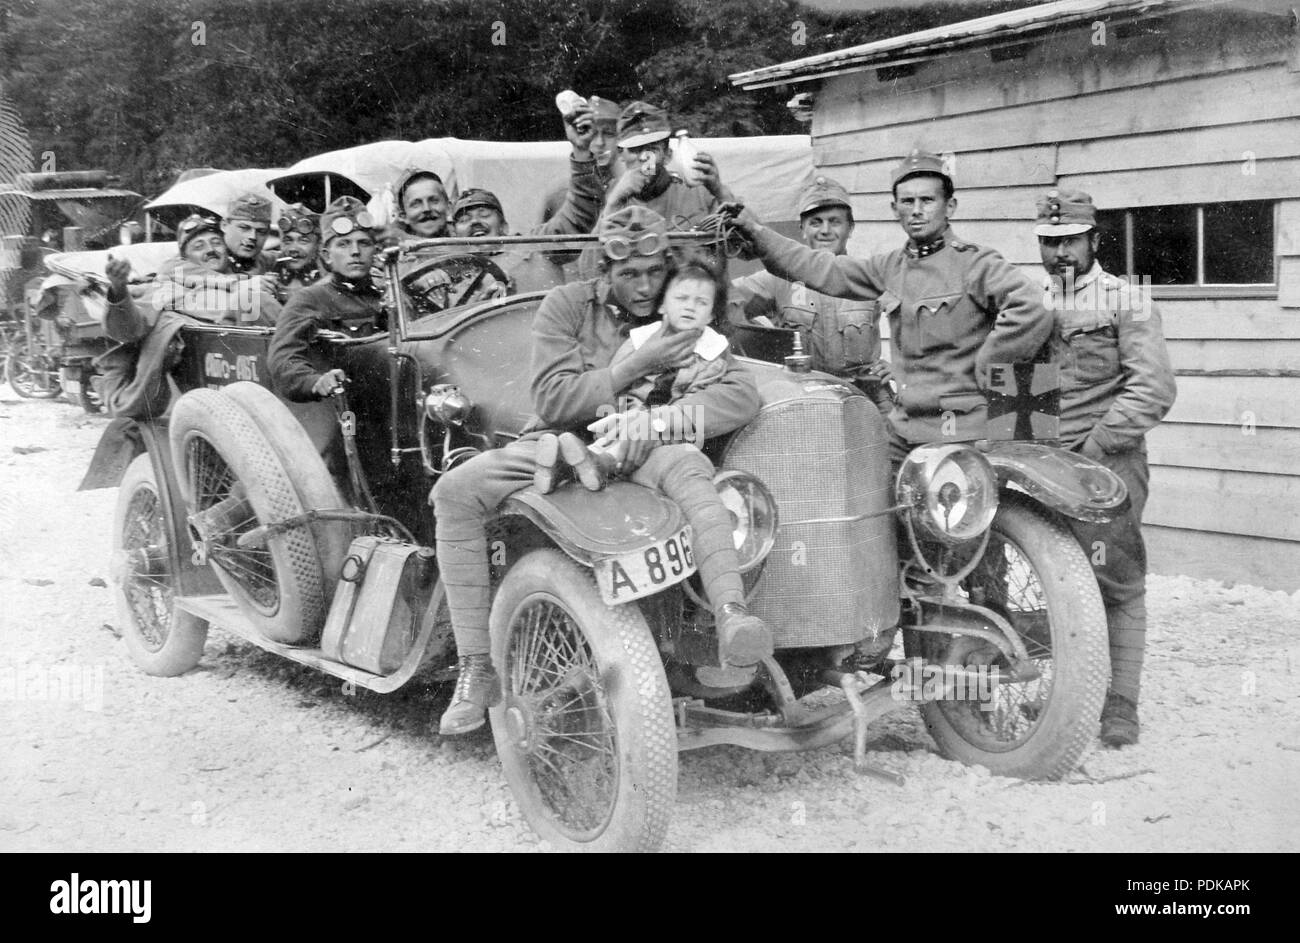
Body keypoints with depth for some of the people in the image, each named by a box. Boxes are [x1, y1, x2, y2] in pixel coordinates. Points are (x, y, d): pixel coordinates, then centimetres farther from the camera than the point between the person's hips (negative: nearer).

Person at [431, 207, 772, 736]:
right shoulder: (568, 305, 1)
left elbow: (742, 396, -11)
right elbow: (552, 400, -10)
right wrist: (637, 365, -17)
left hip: (639, 452, 0)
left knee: (689, 465, -36)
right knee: (455, 490, -22)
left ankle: (732, 614, -52)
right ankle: (476, 669, -20)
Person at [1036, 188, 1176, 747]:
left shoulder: (1126, 301, 2)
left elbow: (1154, 389, -8)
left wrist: (1097, 445, -13)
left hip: (1108, 459, -5)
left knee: (1117, 584, -6)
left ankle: (1120, 705, -1)